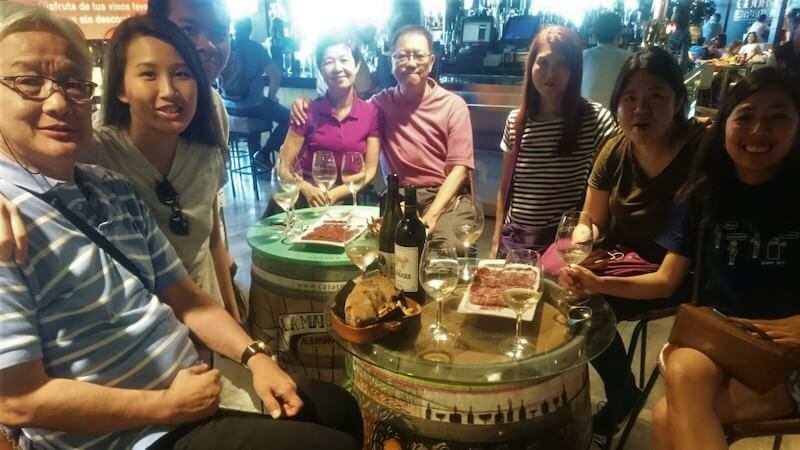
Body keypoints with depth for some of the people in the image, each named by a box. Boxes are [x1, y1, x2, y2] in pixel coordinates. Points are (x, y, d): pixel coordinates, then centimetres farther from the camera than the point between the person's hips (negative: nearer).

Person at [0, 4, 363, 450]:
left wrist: (255, 356, -4)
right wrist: (169, 405, -17)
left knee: (339, 407, 18)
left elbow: (180, 294, 7)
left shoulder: (116, 190, 3)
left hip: (194, 385, 7)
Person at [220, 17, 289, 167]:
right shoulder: (257, 48, -6)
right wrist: (271, 97, -1)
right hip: (252, 106, -5)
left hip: (227, 105, 6)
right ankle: (264, 153, 1)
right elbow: (275, 75, -16)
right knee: (288, 117, 9)